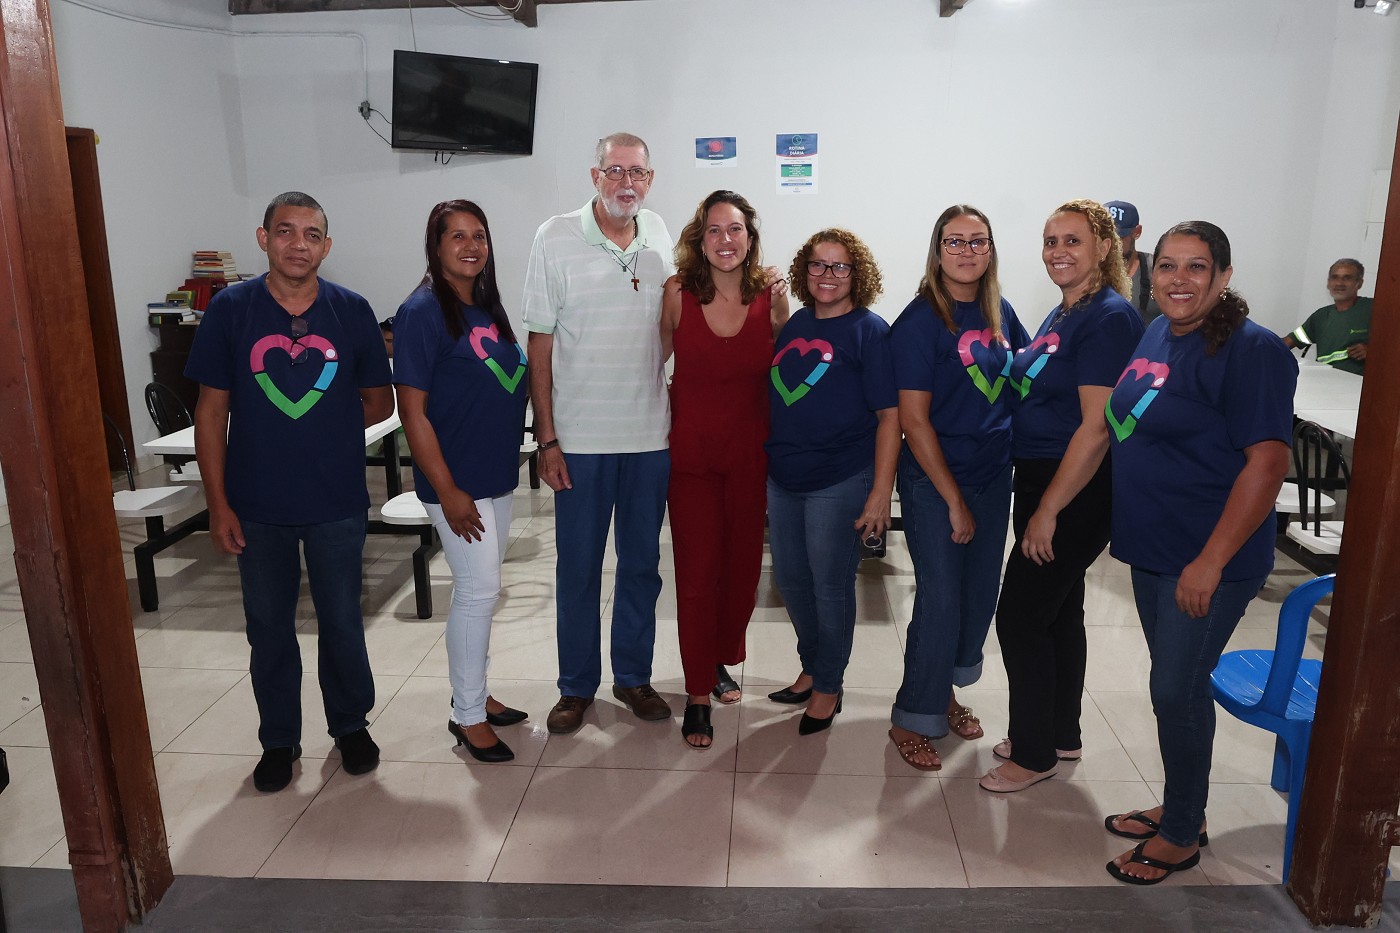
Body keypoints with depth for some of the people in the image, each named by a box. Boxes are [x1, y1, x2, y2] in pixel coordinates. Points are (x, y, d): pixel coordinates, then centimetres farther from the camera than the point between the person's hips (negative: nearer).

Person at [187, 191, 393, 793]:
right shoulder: (231, 309, -4)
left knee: (342, 622, 12)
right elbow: (212, 411, -3)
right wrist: (218, 503, -5)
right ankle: (279, 740, 32)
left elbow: (379, 402, 6)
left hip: (337, 502, 0)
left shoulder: (351, 311, -3)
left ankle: (350, 724, 34)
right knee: (268, 629, 13)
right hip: (257, 507, 0)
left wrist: (328, 426, -4)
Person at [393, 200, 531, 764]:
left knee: (480, 589, 16)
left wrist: (512, 462, 12)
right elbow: (412, 409, -16)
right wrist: (447, 491, -19)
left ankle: (474, 693, 31)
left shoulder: (488, 307, 10)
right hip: (458, 482, -7)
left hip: (499, 476, 8)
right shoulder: (423, 312, -13)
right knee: (479, 590, -4)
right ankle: (467, 716, 12)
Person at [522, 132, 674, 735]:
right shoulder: (557, 238, -6)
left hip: (651, 435, 3)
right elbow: (539, 344, -5)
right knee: (578, 567, 7)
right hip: (581, 436, -3)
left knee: (642, 564, 13)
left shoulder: (660, 238, 4)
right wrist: (546, 438, -8)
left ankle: (633, 675, 29)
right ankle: (577, 685, 24)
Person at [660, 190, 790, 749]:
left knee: (743, 563, 12)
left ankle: (722, 661, 37)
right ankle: (698, 693, 14)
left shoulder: (769, 297, -3)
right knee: (697, 570, 0)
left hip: (750, 453, 2)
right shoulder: (679, 293, -7)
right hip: (691, 451, -2)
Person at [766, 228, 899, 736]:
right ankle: (811, 668, 36)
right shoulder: (795, 325, 10)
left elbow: (890, 416, -12)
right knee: (791, 578, 15)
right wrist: (769, 459, 13)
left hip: (840, 481, -6)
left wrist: (881, 493, -17)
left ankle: (828, 687, 23)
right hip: (783, 477, 6)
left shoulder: (870, 331, -8)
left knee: (830, 584, 4)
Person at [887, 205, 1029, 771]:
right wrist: (955, 501, -15)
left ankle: (945, 692, 37)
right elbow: (913, 420, -16)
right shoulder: (920, 321, -14)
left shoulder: (999, 312, 4)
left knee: (980, 592, 15)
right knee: (941, 600, -2)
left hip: (994, 475, 7)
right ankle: (912, 720, 16)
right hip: (934, 480, -6)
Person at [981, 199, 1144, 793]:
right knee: (1059, 611, 18)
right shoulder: (1063, 314, 12)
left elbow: (1096, 427, -22)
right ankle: (1061, 736, 33)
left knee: (1019, 616, -3)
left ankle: (1034, 753, 14)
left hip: (1076, 493, -9)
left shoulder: (1109, 319, -17)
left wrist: (1048, 510, -20)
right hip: (1039, 484, 9)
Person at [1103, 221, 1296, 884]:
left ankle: (1182, 836, 20)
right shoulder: (1158, 334, 7)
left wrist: (1210, 562, -24)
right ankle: (1181, 807, 35)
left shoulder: (1251, 351, -17)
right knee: (1172, 681, 18)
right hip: (1152, 549, 8)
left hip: (1208, 560, -8)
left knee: (1178, 689, 1)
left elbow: (1267, 463, -22)